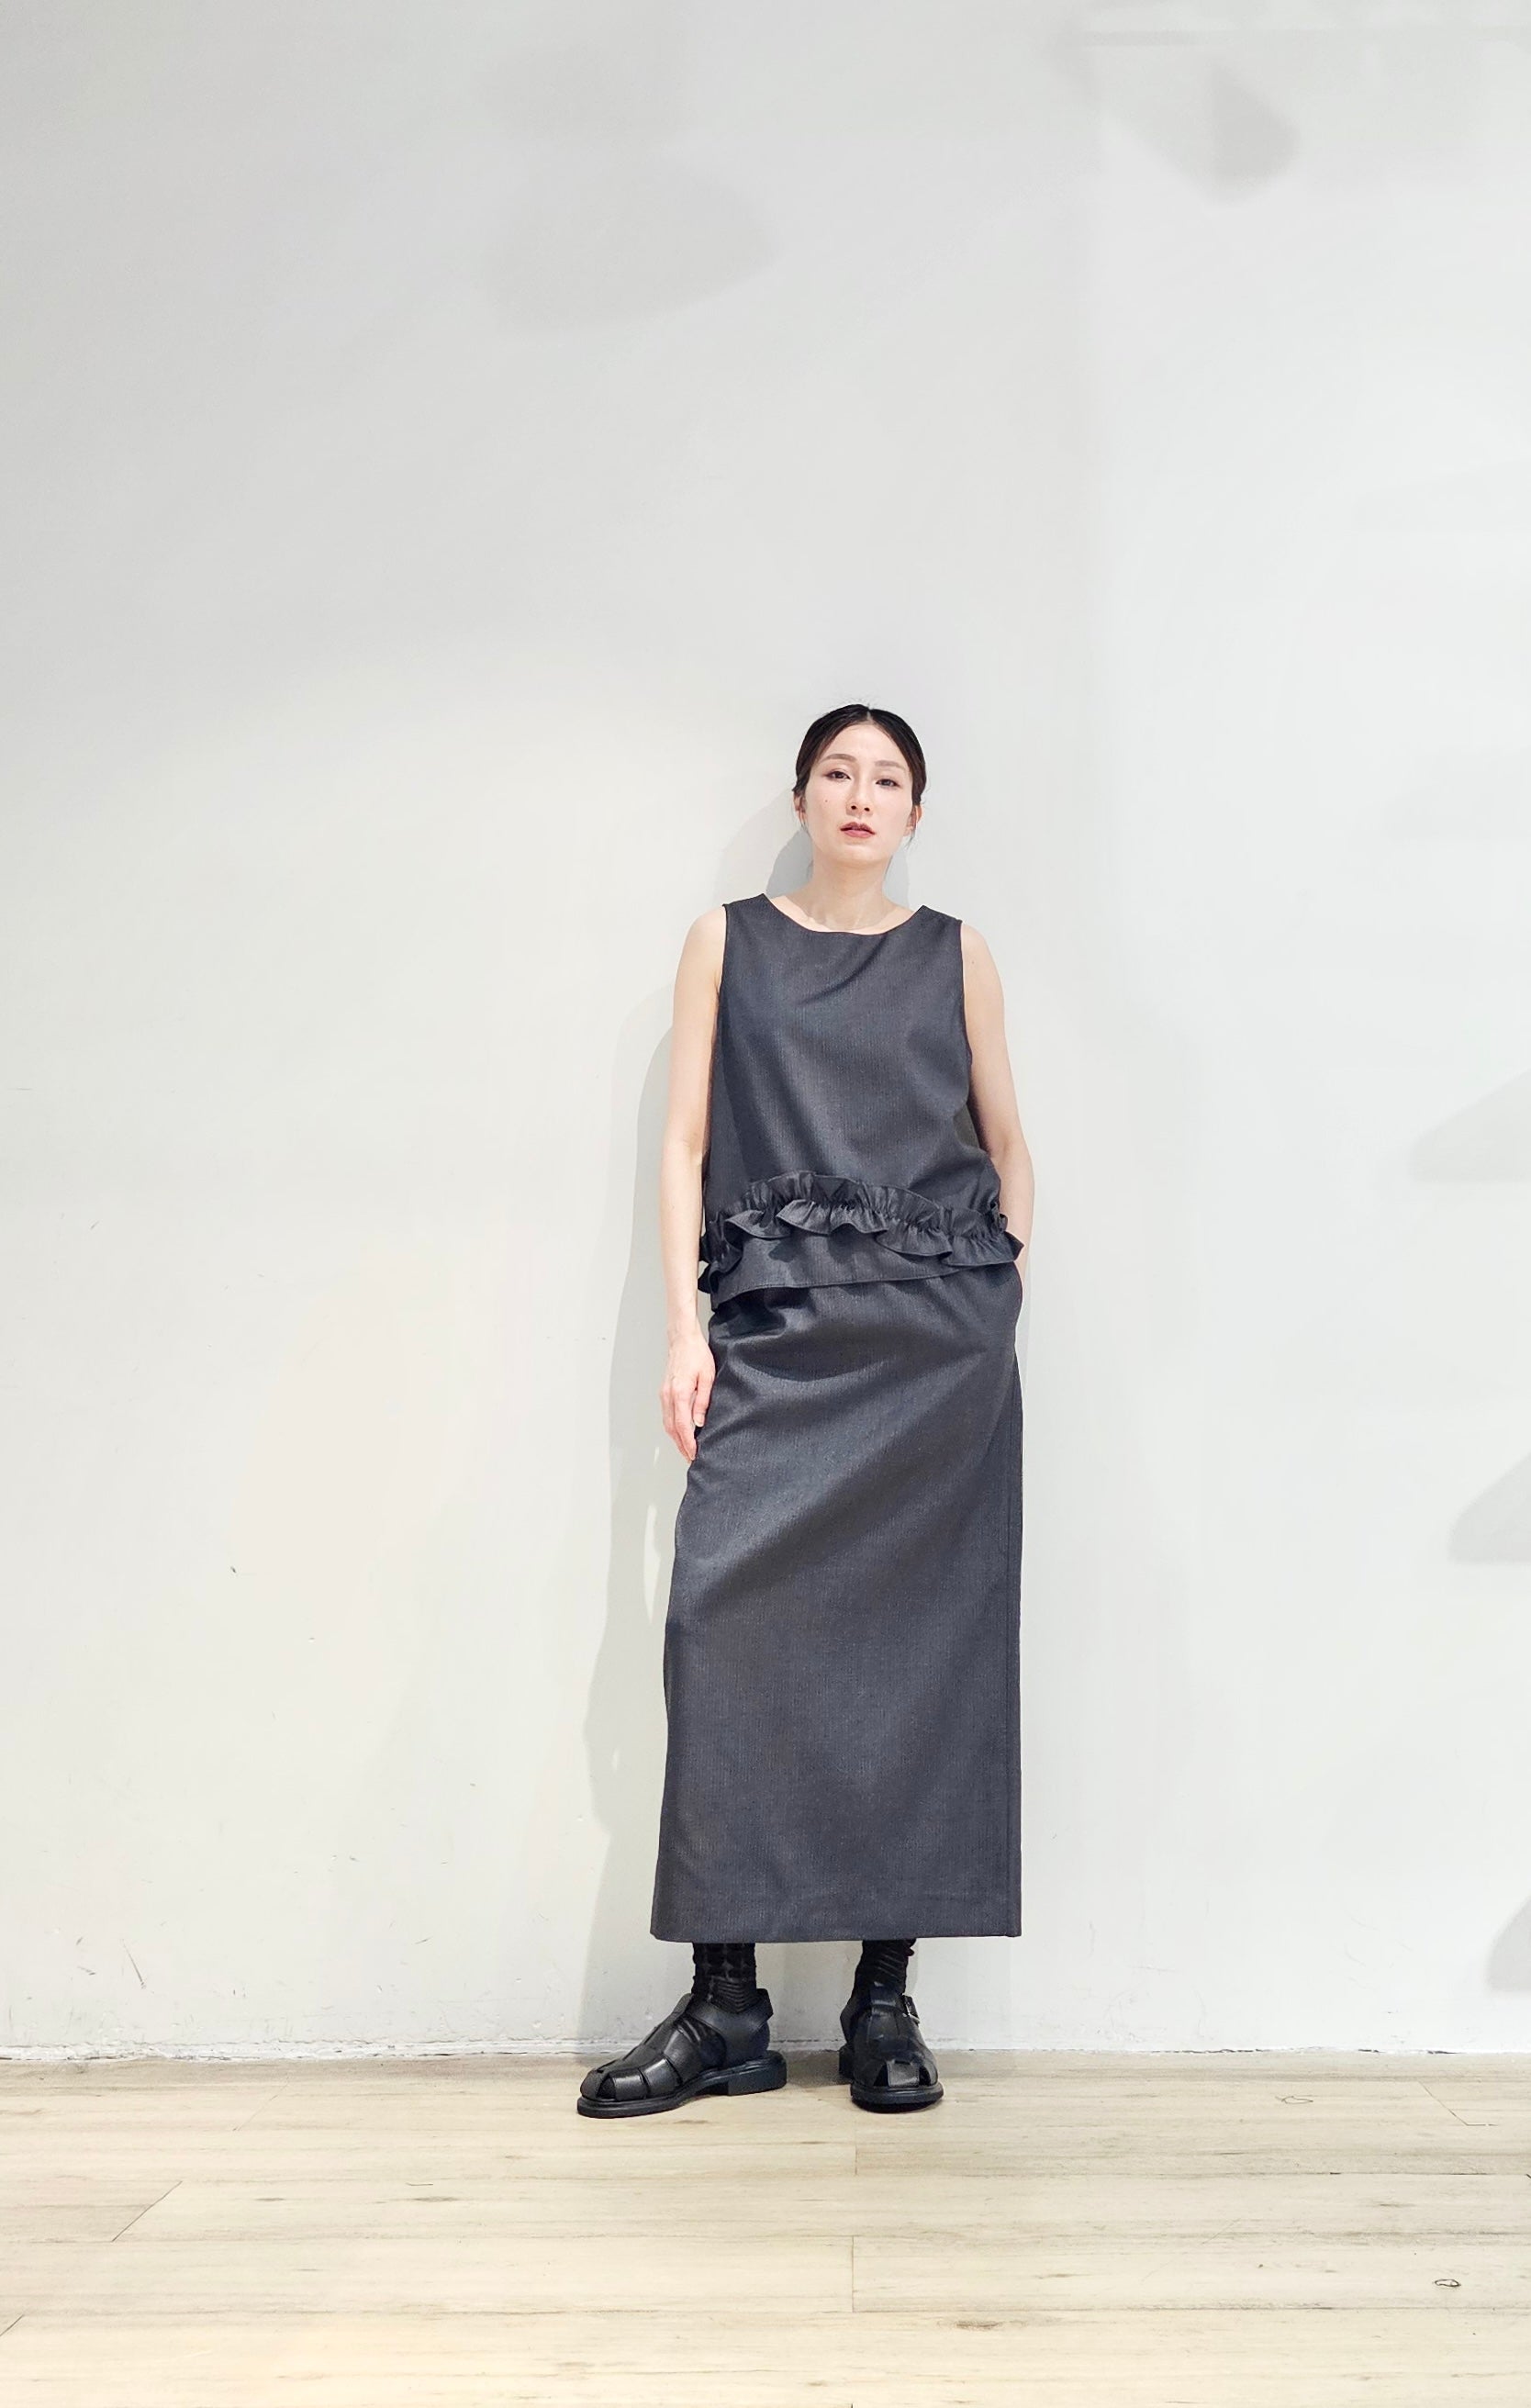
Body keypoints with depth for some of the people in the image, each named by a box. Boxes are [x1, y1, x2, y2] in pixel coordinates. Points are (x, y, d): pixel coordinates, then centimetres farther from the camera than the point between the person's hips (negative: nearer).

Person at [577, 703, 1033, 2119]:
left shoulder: (957, 954, 14)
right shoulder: (728, 941, 13)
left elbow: (1008, 1142, 20)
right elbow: (686, 1143, 7)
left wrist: (1005, 1300, 7)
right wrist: (686, 1328, -3)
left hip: (939, 1341, 1)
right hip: (777, 1334, 0)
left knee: (921, 1643, -2)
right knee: (730, 1617, -13)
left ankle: (888, 1997, 7)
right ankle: (727, 2006, -4)